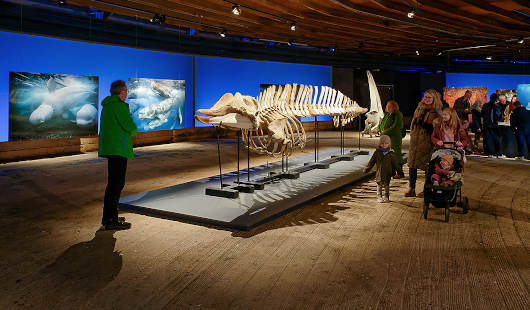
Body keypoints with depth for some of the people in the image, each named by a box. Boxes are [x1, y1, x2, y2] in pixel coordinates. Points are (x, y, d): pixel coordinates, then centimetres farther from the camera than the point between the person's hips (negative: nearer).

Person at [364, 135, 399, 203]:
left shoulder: (391, 153, 1)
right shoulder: (377, 152, -1)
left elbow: (394, 163, 9)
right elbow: (372, 161, 5)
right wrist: (367, 168, 5)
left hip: (388, 172, 0)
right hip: (379, 172, 0)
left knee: (387, 185, 8)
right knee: (379, 184, 4)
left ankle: (386, 197, 21)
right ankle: (379, 196, 14)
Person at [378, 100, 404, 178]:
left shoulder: (398, 115, -10)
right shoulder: (387, 114, 16)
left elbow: (395, 127, -17)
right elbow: (381, 124, 21)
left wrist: (385, 132, -15)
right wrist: (380, 131, 2)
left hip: (395, 138, -9)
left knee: (396, 155, -5)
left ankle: (400, 173, 2)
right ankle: (392, 172, 20)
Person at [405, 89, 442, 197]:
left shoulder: (436, 112, -4)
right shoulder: (419, 108, 13)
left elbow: (436, 129, -9)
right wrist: (412, 135, 7)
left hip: (427, 142, -5)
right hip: (415, 141, 5)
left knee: (427, 165, 0)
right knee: (412, 164, 5)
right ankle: (411, 189, 12)